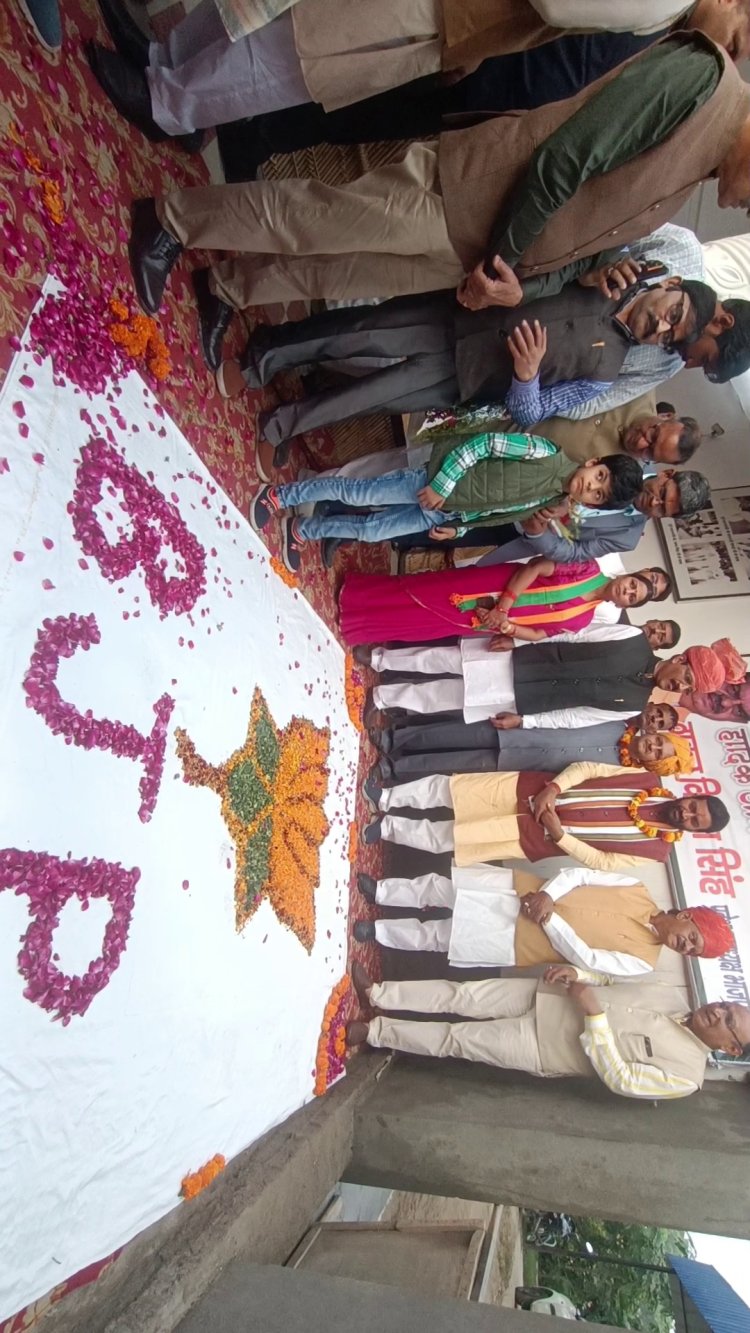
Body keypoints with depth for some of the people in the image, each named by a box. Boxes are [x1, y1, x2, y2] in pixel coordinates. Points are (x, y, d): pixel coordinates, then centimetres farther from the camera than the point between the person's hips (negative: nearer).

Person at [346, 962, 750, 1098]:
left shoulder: (687, 1073, -9)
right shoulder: (672, 998, 8)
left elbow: (619, 1079, -18)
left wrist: (594, 1014, -26)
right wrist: (576, 974, -6)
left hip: (542, 1047, -5)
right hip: (545, 994, 5)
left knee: (455, 1039, -9)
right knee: (463, 995, -5)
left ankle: (373, 1032, 7)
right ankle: (376, 994, 6)